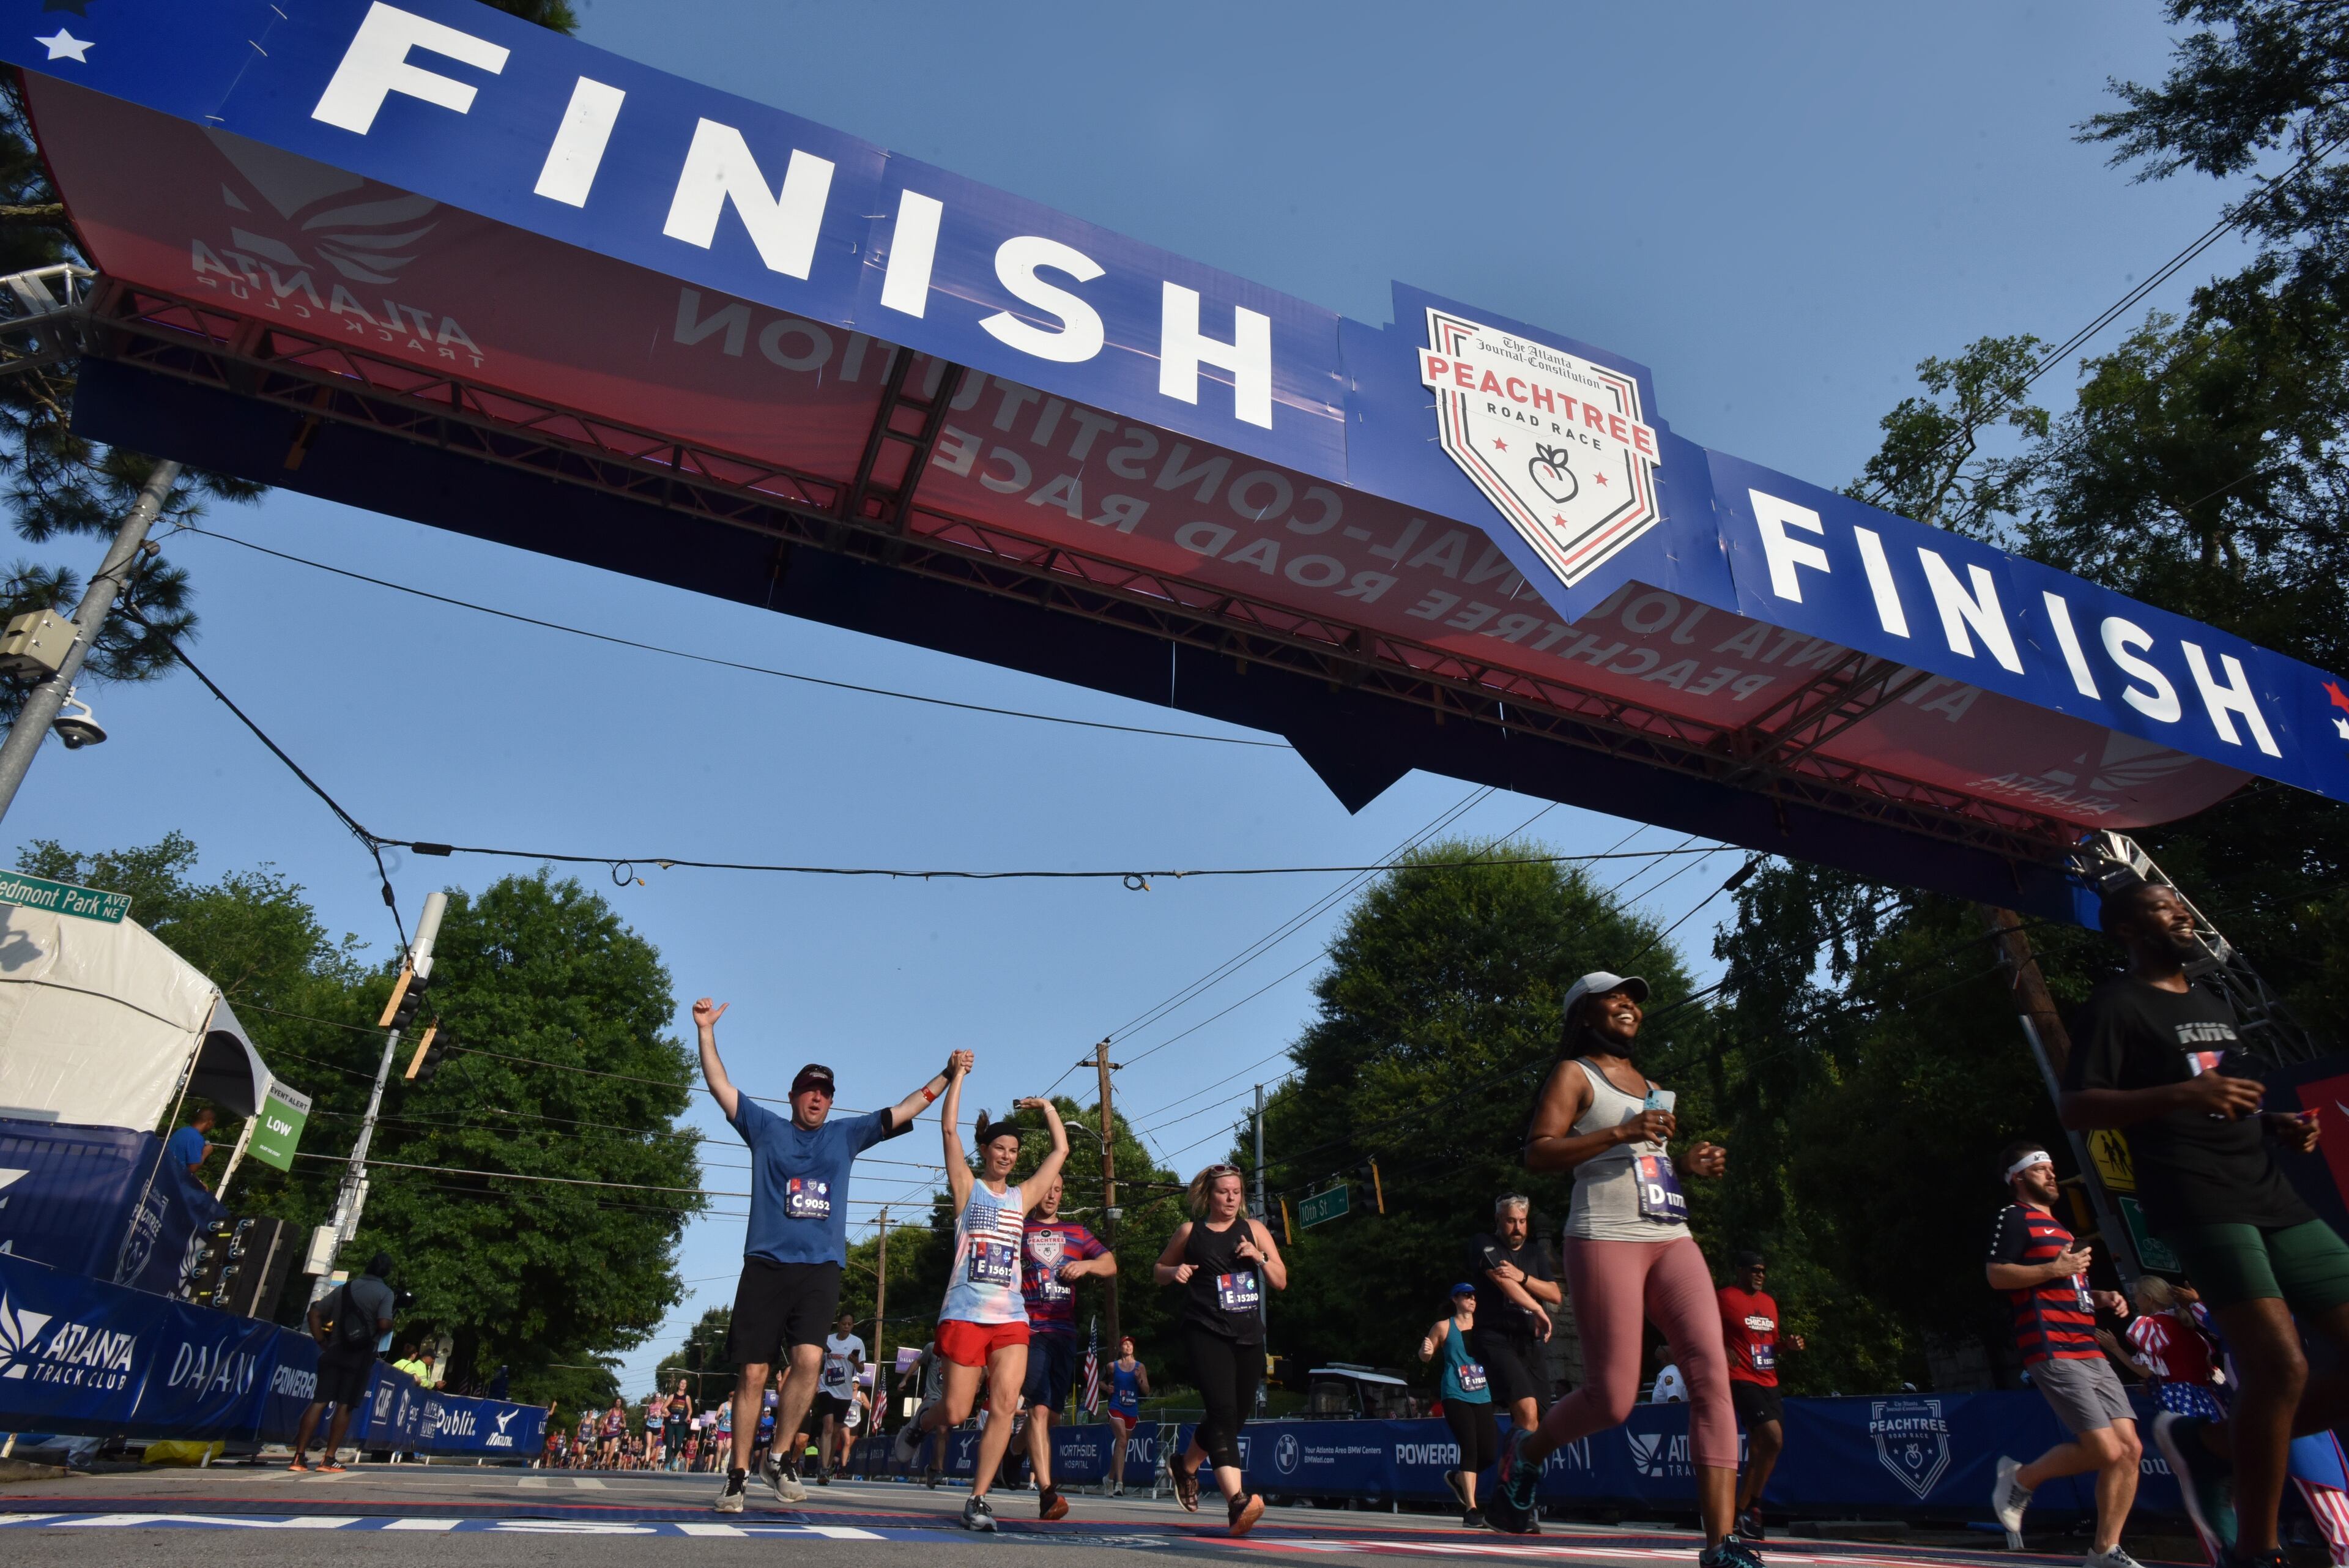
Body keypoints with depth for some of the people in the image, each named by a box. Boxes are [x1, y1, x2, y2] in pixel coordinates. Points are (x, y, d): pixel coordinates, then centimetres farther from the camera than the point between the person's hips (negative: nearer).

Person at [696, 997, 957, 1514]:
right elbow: (719, 1086, 6)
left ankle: (781, 1458, 3)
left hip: (821, 1268, 1)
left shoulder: (845, 1135, 15)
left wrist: (946, 1077, 12)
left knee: (809, 1359, -16)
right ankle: (737, 1476, 15)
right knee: (753, 1372, 0)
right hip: (766, 1264, -1)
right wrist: (706, 1030, -3)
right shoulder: (766, 1128, 11)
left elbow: (903, 1111, 17)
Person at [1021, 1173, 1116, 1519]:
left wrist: (1087, 1264, -9)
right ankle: (1047, 1493, -20)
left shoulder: (1077, 1232, 17)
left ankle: (1020, 1448, 31)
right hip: (1030, 1332, -4)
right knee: (1040, 1409, -16)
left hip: (1065, 1334, 4)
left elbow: (1110, 1264, 12)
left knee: (1051, 1412, 7)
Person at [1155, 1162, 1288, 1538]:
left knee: (1237, 1414, 13)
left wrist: (1260, 1257, -11)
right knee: (1222, 1410, -21)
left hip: (1249, 1335, 4)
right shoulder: (1191, 1231, 3)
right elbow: (1159, 1270, 15)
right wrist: (1175, 1272, -7)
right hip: (1207, 1334, -4)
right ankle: (1237, 1499, -28)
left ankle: (1186, 1467, 38)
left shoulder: (1254, 1230, 8)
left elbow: (1281, 1282, 7)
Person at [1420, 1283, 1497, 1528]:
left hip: (1482, 1397, 5)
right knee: (1470, 1448, -15)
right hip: (1455, 1396, -4)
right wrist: (1425, 1351, -15)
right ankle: (1471, 1510, -9)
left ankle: (1457, 1478, 30)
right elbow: (1426, 1356, 8)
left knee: (1490, 1452, 1)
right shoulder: (1444, 1327, 1)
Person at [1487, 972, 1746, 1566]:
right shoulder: (1574, 1074, 2)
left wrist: (1690, 1164, 14)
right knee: (1613, 1399, -7)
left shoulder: (1652, 1088, 24)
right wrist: (1619, 1133, -19)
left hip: (1673, 1240, 7)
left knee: (1712, 1373, -12)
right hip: (1606, 1239, -7)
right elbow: (1536, 1154, -11)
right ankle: (1525, 1452, 23)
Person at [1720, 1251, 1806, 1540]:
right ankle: (1751, 1507, -5)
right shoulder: (1724, 1297, -8)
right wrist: (1721, 1350, -20)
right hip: (1742, 1381, -8)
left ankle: (1742, 1510, 20)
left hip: (1769, 1383, 8)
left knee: (1759, 1448, 8)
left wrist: (1788, 1345, 6)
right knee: (1773, 1438, -20)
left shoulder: (1770, 1302, 15)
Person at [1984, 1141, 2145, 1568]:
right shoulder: (2015, 1217, -3)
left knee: (2130, 1449, 0)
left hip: (2090, 1352, 9)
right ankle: (2020, 1479, 7)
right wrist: (2054, 1269, -19)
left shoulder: (2058, 1226, 26)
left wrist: (2101, 1297, 15)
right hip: (2054, 1352, -9)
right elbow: (1996, 1274, -14)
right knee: (2106, 1450, -16)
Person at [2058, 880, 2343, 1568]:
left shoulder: (2216, 1008, 24)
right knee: (2281, 1364, -20)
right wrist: (2182, 1093, -23)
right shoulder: (2116, 1005, -3)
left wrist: (2276, 1124, 10)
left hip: (2273, 1196, 9)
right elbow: (2075, 1108, -12)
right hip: (2198, 1200, -9)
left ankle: (2209, 1443, 17)